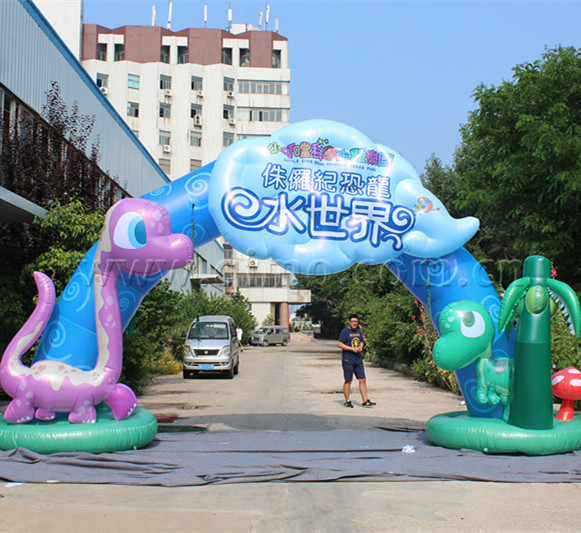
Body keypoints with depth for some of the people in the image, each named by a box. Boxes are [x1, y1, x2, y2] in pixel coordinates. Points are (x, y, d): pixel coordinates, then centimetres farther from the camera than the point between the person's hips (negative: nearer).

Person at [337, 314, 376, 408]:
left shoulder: (358, 331, 15)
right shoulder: (345, 331, -5)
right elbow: (340, 344, -10)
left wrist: (361, 347, 1)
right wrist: (352, 349, -16)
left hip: (358, 359, 6)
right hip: (348, 360, -6)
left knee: (362, 380, 2)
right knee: (348, 380, -2)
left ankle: (365, 401, 4)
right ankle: (347, 401, 7)